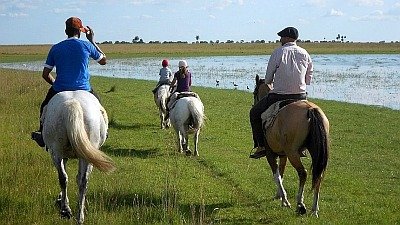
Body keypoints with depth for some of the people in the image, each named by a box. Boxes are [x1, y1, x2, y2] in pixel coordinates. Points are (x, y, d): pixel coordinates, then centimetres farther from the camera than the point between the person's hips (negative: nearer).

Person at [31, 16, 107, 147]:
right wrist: (92, 41, 21)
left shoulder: (55, 48, 3)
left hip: (59, 90, 1)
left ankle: (42, 133, 23)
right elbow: (103, 61, 14)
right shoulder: (86, 45, -2)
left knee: (45, 107, 30)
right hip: (83, 90, -1)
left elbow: (45, 75, 4)